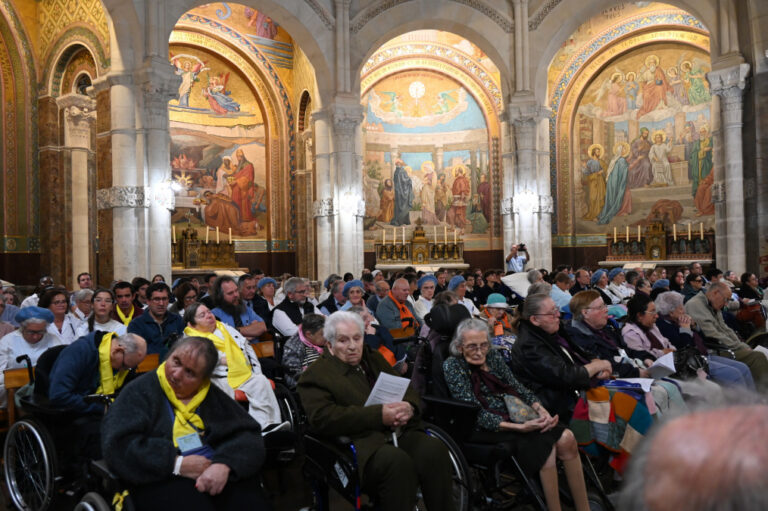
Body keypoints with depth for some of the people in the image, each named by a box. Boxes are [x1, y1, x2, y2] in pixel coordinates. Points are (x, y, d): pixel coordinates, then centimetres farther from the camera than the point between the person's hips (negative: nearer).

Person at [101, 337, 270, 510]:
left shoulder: (213, 396, 14)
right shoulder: (139, 392, 2)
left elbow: (249, 434, 5)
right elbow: (117, 445, -9)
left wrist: (225, 464, -16)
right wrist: (176, 463, -16)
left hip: (218, 474, 4)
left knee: (250, 497, -26)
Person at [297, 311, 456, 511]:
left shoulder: (374, 359, 24)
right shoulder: (316, 375, 4)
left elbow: (407, 389, 23)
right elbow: (323, 419, -12)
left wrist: (409, 407, -4)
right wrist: (378, 415, -18)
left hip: (401, 433, 6)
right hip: (363, 444, -5)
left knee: (434, 449, -24)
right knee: (397, 461, -34)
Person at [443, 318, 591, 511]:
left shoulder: (493, 356, 8)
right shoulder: (453, 366, -11)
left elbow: (518, 387, 9)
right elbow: (476, 413, -17)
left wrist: (541, 410, -12)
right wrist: (519, 428, -25)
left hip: (515, 417, 6)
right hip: (486, 430, -6)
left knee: (566, 438, -14)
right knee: (545, 447, -26)